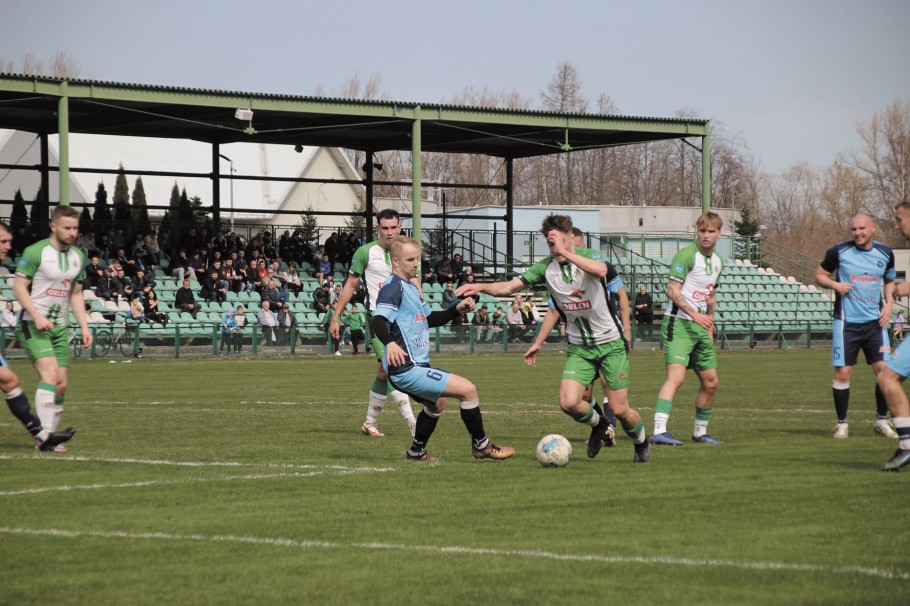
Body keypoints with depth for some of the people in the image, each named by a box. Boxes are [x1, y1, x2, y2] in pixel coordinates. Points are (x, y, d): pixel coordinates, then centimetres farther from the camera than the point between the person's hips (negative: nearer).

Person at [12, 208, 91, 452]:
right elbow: (18, 287, -12)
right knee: (50, 374, -22)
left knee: (62, 384, 2)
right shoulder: (36, 252, -11)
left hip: (60, 327, 7)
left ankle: (48, 438, 9)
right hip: (33, 325, -7)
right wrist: (37, 316, -22)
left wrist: (84, 326, 9)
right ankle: (44, 432, -26)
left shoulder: (78, 256, 11)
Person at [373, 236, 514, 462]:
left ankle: (416, 452, 42)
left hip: (410, 369, 11)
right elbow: (377, 322, -28)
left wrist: (457, 310, 11)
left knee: (437, 404, 35)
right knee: (468, 389, -12)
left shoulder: (410, 287, 17)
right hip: (408, 369, -11)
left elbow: (430, 319, 26)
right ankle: (481, 445, 2)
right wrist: (390, 343, -48)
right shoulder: (393, 287, -14)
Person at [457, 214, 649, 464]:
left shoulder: (588, 256, -14)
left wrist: (565, 253, -39)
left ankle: (641, 443, 29)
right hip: (579, 347, 4)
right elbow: (510, 286, -2)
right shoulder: (547, 268, -2)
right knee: (568, 403, -16)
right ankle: (598, 424, 18)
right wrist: (481, 287, -18)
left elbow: (600, 269, -39)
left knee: (620, 409, -4)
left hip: (611, 342, -4)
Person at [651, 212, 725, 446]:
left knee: (711, 381, 12)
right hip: (678, 323, -8)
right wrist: (694, 314, -24)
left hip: (700, 326, 8)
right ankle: (659, 431, -32)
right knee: (676, 376, -23)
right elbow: (672, 291, -17)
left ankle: (700, 431, 27)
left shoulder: (717, 262, 15)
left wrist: (709, 326, 19)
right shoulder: (686, 255, -11)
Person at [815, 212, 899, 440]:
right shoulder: (839, 251, -6)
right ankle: (842, 423, 9)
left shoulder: (884, 253, 3)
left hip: (875, 322, 2)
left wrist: (888, 305, 2)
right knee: (843, 373, -4)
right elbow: (819, 275, 5)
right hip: (846, 323, -2)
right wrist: (835, 284, -15)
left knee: (884, 369, -4)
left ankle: (881, 420, 12)